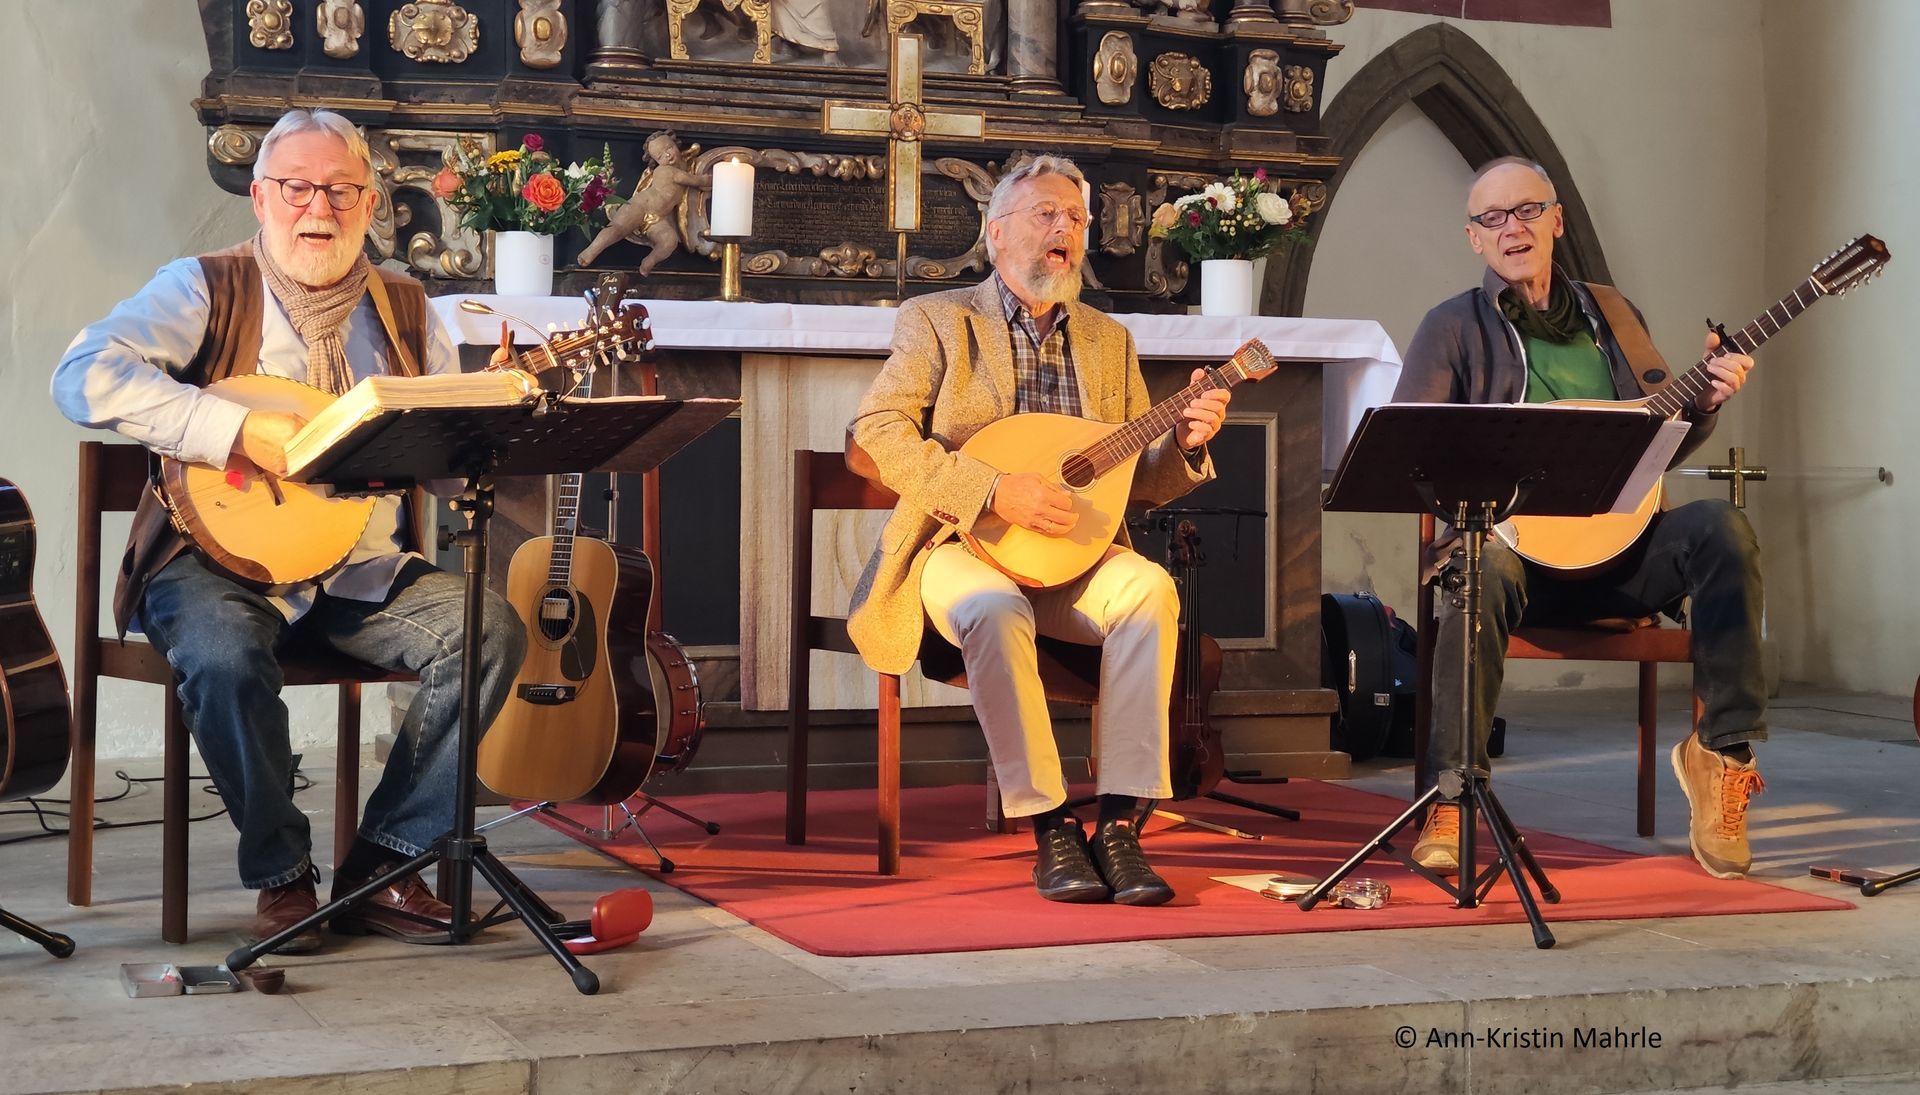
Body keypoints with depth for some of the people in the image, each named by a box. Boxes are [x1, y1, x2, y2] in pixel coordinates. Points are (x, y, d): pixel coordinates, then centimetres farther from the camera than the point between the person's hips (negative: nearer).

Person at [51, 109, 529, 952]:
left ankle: (380, 865, -10)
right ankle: (283, 876, -14)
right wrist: (239, 431, -25)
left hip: (363, 571, 4)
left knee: (492, 631, -19)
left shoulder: (405, 310, 13)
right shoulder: (207, 289, -2)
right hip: (221, 557, -4)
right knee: (226, 654, -35)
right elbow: (83, 376, -19)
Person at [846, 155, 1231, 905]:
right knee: (996, 613, -37)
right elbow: (875, 433, -12)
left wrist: (1183, 443, -9)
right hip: (958, 546, -4)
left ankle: (1120, 821, -28)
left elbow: (1142, 483, 15)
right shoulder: (938, 321, 3)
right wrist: (992, 492, -22)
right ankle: (1049, 827, -25)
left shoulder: (1108, 341, 17)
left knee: (1149, 588, -28)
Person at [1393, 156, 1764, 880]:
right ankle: (1452, 797, -29)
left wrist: (1705, 402, 2)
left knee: (1722, 529, -25)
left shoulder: (1611, 317, 18)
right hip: (1517, 544, -3)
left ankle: (1724, 752, -19)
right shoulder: (1454, 328, 5)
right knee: (1478, 571, -38)